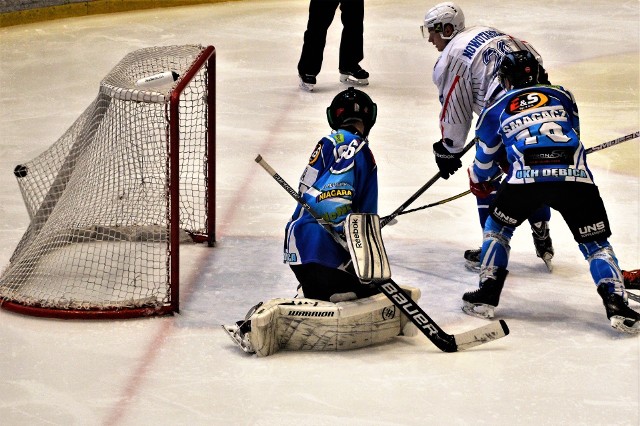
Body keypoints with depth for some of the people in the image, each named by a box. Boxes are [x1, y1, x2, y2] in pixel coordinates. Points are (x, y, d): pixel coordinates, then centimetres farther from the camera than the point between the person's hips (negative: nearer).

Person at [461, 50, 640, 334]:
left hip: (526, 178, -1)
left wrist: (478, 178, 57)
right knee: (595, 243, 13)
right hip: (575, 178, 1)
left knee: (498, 227, 25)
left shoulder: (497, 110, 24)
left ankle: (487, 296, 18)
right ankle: (617, 305, -5)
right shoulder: (562, 96, 26)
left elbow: (485, 160, 34)